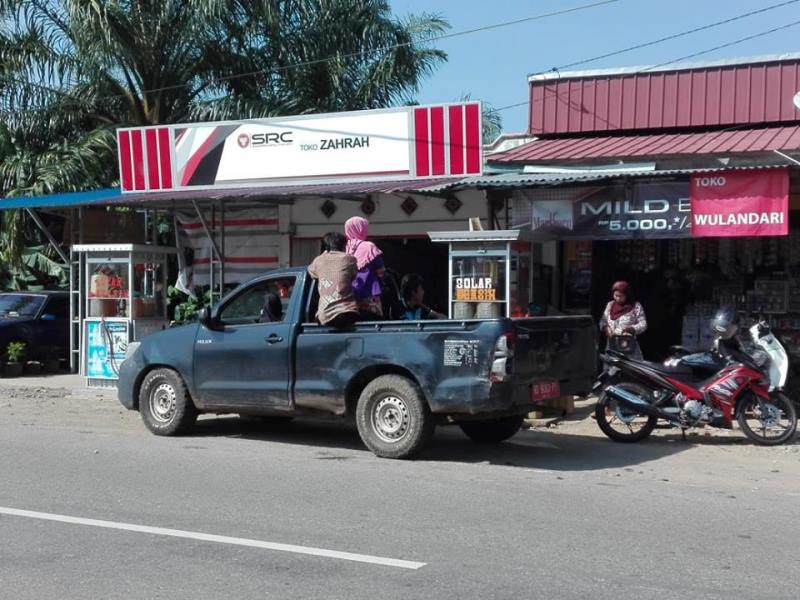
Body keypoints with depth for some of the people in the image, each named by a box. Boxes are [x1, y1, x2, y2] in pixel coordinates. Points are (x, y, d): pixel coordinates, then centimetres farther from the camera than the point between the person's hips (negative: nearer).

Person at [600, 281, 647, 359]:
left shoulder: (636, 306, -2)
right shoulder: (610, 305, 10)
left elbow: (643, 324, -5)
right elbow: (603, 321, 15)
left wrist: (632, 328, -24)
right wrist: (606, 328, -7)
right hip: (612, 346, 4)